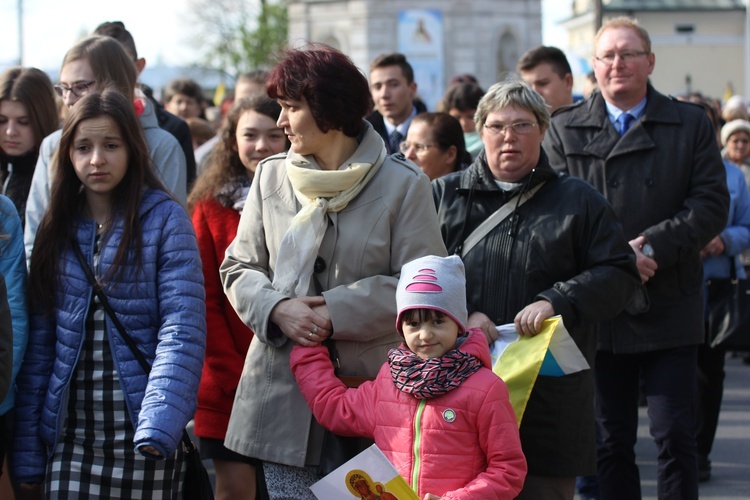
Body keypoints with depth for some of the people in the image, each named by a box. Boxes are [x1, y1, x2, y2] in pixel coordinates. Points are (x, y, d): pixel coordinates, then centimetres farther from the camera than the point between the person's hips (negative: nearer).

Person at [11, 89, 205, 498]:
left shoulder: (165, 219, -4)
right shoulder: (57, 226, 8)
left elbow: (182, 331, -11)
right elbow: (39, 341, 8)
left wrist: (158, 425, -24)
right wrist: (27, 449, 4)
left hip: (140, 432, -3)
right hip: (70, 434, 3)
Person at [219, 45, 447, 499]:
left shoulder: (403, 184, -3)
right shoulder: (271, 177, 9)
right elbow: (239, 268, 12)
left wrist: (336, 313, -15)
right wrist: (277, 308, -9)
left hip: (367, 388, -3)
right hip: (282, 390, 3)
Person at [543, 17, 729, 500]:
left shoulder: (691, 124, 6)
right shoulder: (564, 130, 6)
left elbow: (712, 205, -2)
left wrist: (651, 246, -15)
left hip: (670, 310, 0)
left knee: (676, 436, -2)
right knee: (611, 442, 6)